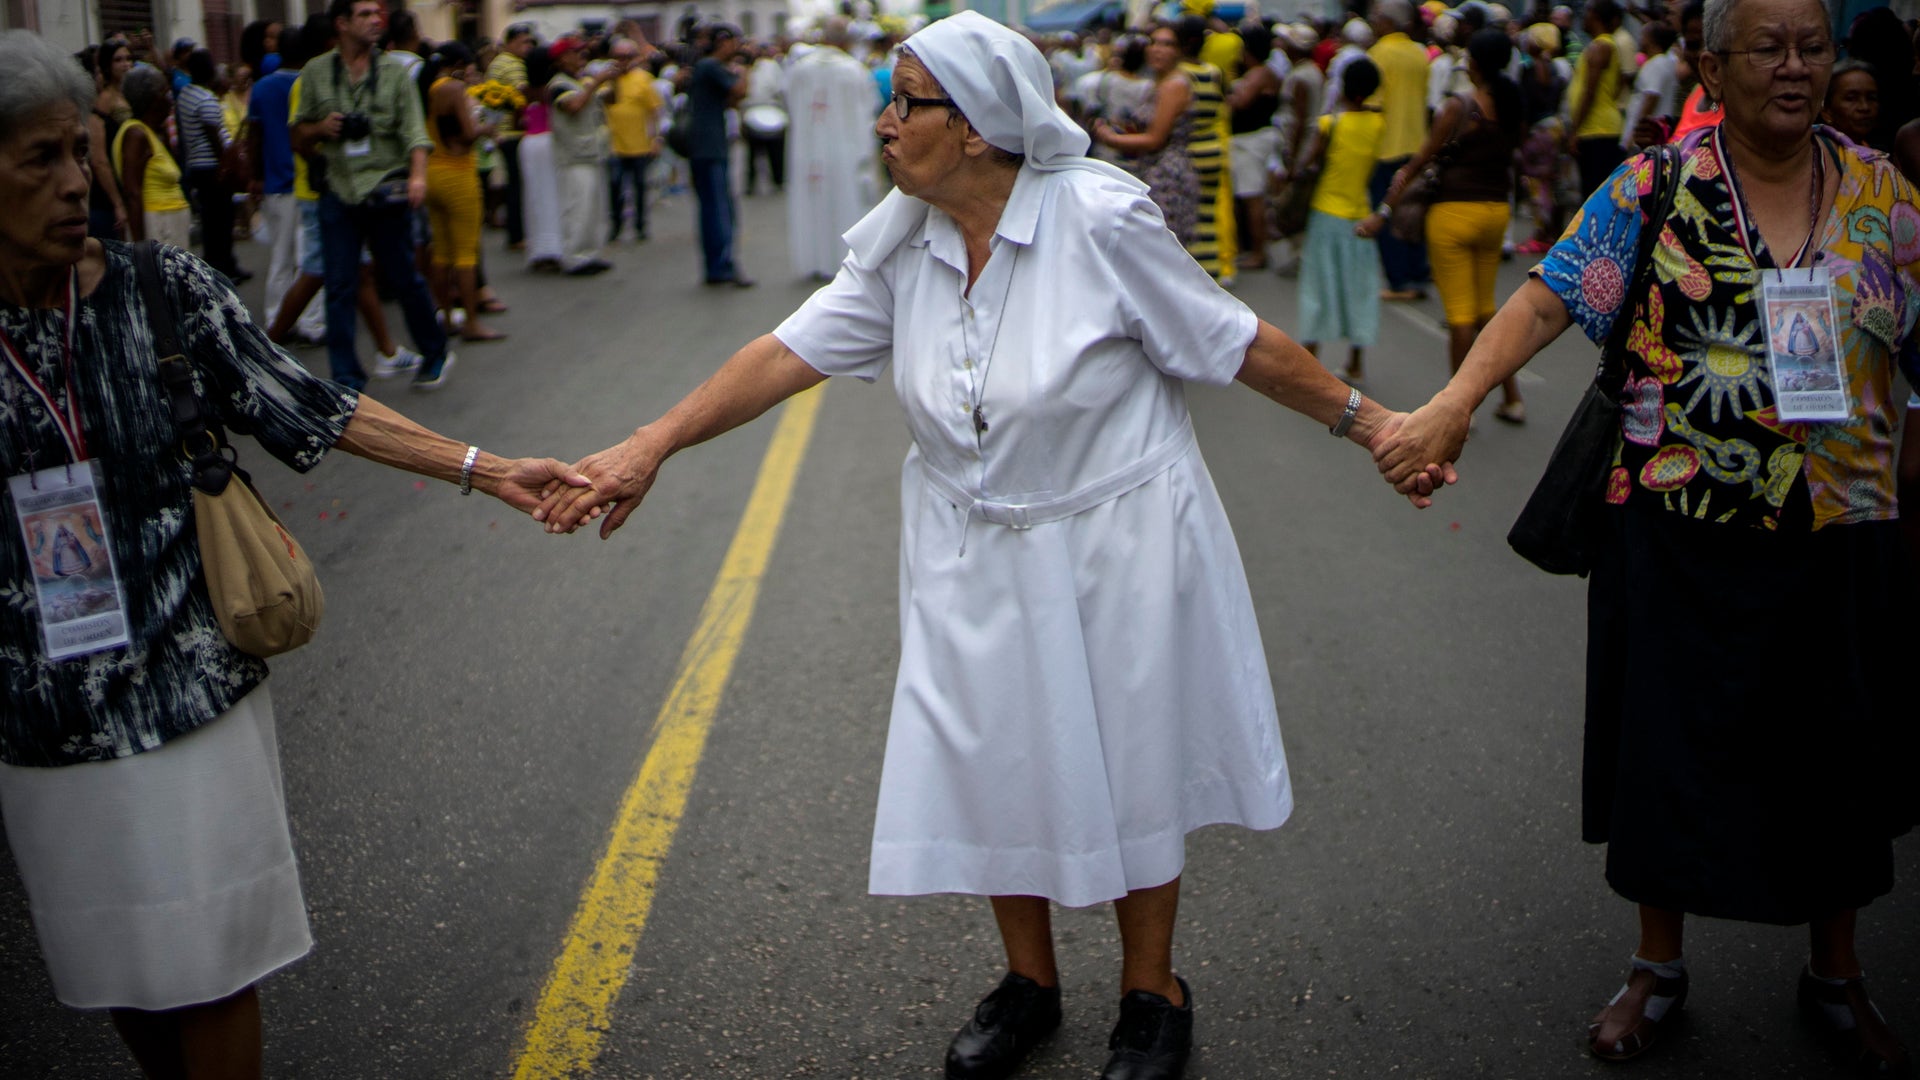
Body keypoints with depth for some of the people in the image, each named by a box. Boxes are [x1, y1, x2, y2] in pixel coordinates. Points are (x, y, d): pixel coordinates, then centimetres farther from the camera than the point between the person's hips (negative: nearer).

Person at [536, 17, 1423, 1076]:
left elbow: (1234, 342, -12)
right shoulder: (902, 243, -4)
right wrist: (651, 445, -14)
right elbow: (794, 349, -7)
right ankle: (1029, 981, 36)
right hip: (973, 557, 5)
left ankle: (1151, 992, 32)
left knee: (1126, 766, 9)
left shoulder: (1101, 217, -20)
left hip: (1112, 548, -5)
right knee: (992, 762, 13)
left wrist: (1363, 418, -6)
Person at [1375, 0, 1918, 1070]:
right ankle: (1660, 964, 29)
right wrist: (1452, 405, -29)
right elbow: (1549, 299, -16)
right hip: (1682, 532, -2)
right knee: (1673, 741, 8)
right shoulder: (1654, 189, -6)